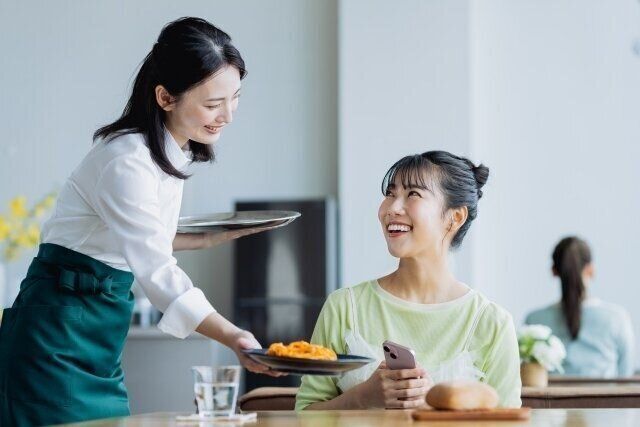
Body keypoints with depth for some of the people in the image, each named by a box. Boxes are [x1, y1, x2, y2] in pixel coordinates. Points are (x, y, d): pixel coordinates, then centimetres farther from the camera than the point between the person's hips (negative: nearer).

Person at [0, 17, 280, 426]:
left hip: (100, 344, 9)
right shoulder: (127, 162, -22)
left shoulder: (172, 152, 6)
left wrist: (206, 238, 4)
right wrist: (234, 337, -35)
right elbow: (158, 274, -27)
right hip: (58, 335, -9)